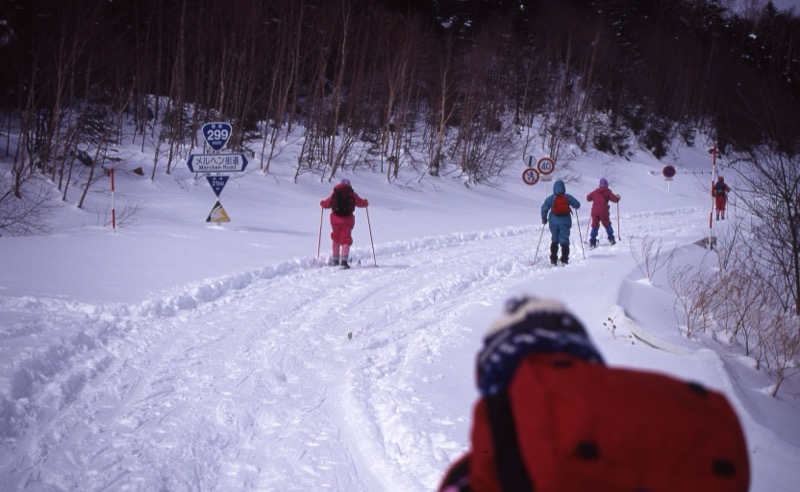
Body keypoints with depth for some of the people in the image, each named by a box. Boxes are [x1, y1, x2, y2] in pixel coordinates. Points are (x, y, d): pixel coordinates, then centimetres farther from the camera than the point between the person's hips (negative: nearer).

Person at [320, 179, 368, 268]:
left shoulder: (334, 194, 5)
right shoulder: (352, 195, 2)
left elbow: (325, 204, 9)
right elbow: (361, 203, 9)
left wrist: (322, 203, 32)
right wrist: (366, 202, 32)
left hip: (335, 219, 2)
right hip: (347, 219, -2)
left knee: (336, 238, 20)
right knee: (346, 239, -2)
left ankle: (335, 259, 23)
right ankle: (344, 260, -20)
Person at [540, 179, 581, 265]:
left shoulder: (550, 198, -1)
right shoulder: (568, 197, -1)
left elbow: (544, 208, -5)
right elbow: (577, 205, 4)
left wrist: (544, 219, 8)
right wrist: (573, 203, 28)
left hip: (554, 222, 1)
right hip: (565, 222, -1)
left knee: (554, 240, 16)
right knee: (564, 240, -1)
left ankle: (553, 259, 11)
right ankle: (564, 260, -11)